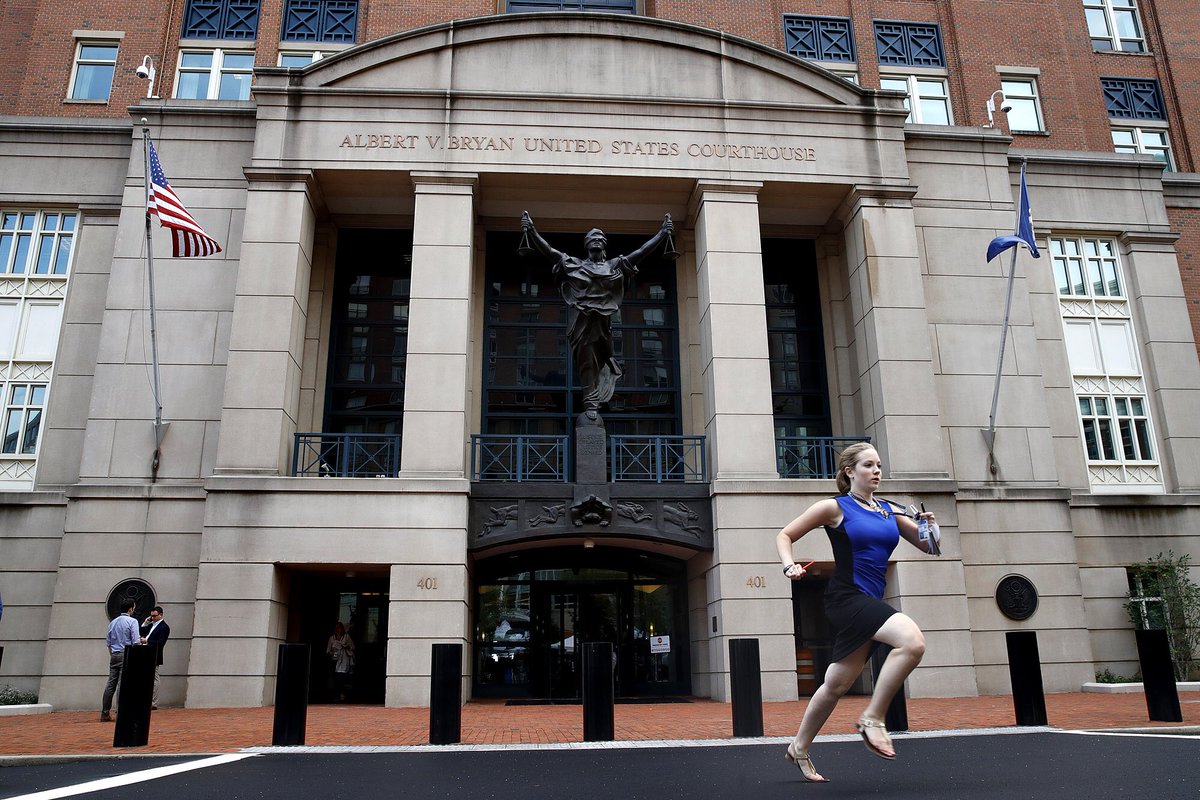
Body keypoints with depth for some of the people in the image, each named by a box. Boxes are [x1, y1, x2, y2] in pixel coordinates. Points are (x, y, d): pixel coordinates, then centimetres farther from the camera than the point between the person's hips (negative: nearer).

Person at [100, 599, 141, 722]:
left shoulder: (113, 622, 15)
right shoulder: (132, 621, -5)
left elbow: (108, 642, 17)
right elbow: (135, 642, -12)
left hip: (114, 655, 6)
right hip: (126, 655, -6)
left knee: (110, 684, 6)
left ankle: (105, 713, 8)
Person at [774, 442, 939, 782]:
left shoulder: (890, 511, 14)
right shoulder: (835, 507, -1)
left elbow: (929, 547, 17)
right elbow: (785, 535, 3)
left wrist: (927, 524, -5)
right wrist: (789, 566, -16)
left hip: (870, 603, 7)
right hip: (846, 597, -6)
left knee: (837, 685, 12)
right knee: (912, 640, -29)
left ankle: (799, 747, 29)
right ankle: (873, 718, -15)